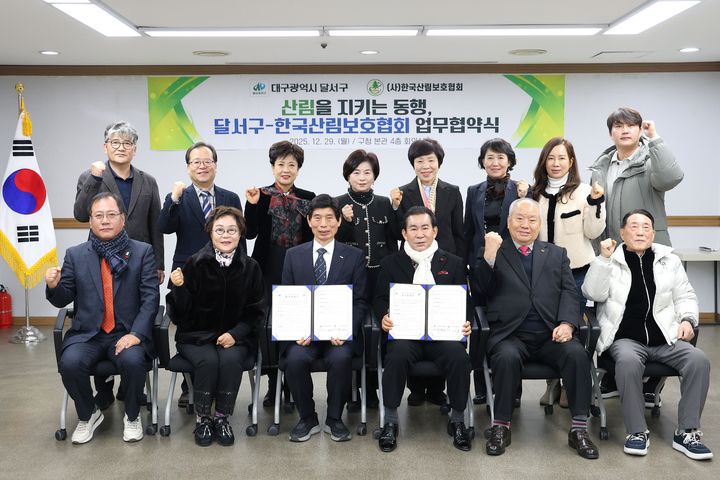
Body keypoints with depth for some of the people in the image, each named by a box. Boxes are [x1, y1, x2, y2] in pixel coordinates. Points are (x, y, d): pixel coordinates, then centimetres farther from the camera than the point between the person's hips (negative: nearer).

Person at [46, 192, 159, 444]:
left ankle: (132, 416, -1)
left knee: (133, 361, -31)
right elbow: (63, 299, 9)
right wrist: (53, 286, -15)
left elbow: (150, 297, -5)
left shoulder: (142, 252, 1)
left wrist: (136, 333, -17)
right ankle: (88, 415, 4)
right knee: (69, 363, -26)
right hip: (87, 334, 2)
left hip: (127, 333, -2)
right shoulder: (75, 255, 8)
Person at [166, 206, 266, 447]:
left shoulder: (250, 267, -1)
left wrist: (235, 333, -12)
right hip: (197, 335, -1)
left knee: (231, 360, -30)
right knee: (208, 360, -30)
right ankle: (202, 418, -8)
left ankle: (222, 417, -11)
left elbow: (257, 310, 3)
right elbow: (181, 312, -4)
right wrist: (179, 287, -23)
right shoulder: (195, 263, -5)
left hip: (236, 335, 1)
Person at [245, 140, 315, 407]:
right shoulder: (261, 196, 3)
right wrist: (252, 204, -16)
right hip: (269, 268, -1)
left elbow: (313, 235, 6)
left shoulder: (308, 198, 8)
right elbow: (250, 233, -5)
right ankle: (273, 384, 15)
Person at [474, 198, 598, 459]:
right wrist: (489, 255, -14)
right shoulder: (493, 253, 14)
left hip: (551, 334, 2)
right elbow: (483, 290, 1)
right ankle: (501, 426, -15)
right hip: (510, 335, -2)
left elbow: (569, 292, 10)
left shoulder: (557, 254, 21)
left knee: (577, 354, -27)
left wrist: (567, 323, -8)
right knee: (506, 357, -33)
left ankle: (579, 428, -16)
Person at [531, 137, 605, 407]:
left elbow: (593, 232, -5)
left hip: (575, 270, -3)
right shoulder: (536, 193, 7)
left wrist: (596, 203, -17)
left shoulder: (584, 192, -4)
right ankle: (552, 383, 21)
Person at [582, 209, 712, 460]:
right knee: (628, 361, -36)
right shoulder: (610, 260, 5)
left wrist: (687, 319, -1)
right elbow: (593, 293, -6)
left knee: (699, 359, -24)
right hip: (626, 339, -3)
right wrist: (604, 258, -13)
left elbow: (685, 296, 18)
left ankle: (687, 432, -13)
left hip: (665, 338, 3)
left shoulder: (670, 260, 13)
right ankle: (637, 431, -20)